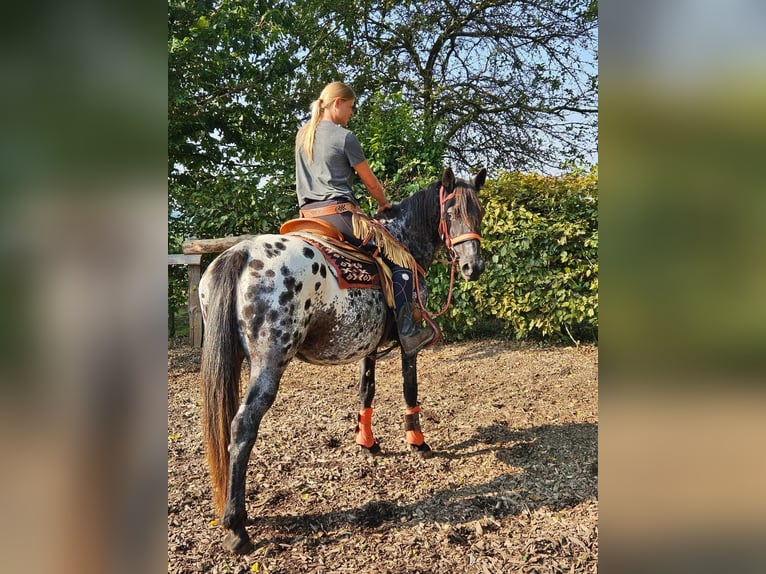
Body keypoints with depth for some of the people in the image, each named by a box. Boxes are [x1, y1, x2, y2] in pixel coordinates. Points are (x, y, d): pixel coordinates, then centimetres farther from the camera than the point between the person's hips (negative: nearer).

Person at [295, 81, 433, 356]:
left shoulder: (302, 134, 17)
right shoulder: (344, 136, -5)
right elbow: (370, 182, 2)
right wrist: (383, 203, 20)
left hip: (308, 216, 8)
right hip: (340, 213, -8)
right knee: (399, 260, -4)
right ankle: (408, 333, -7)